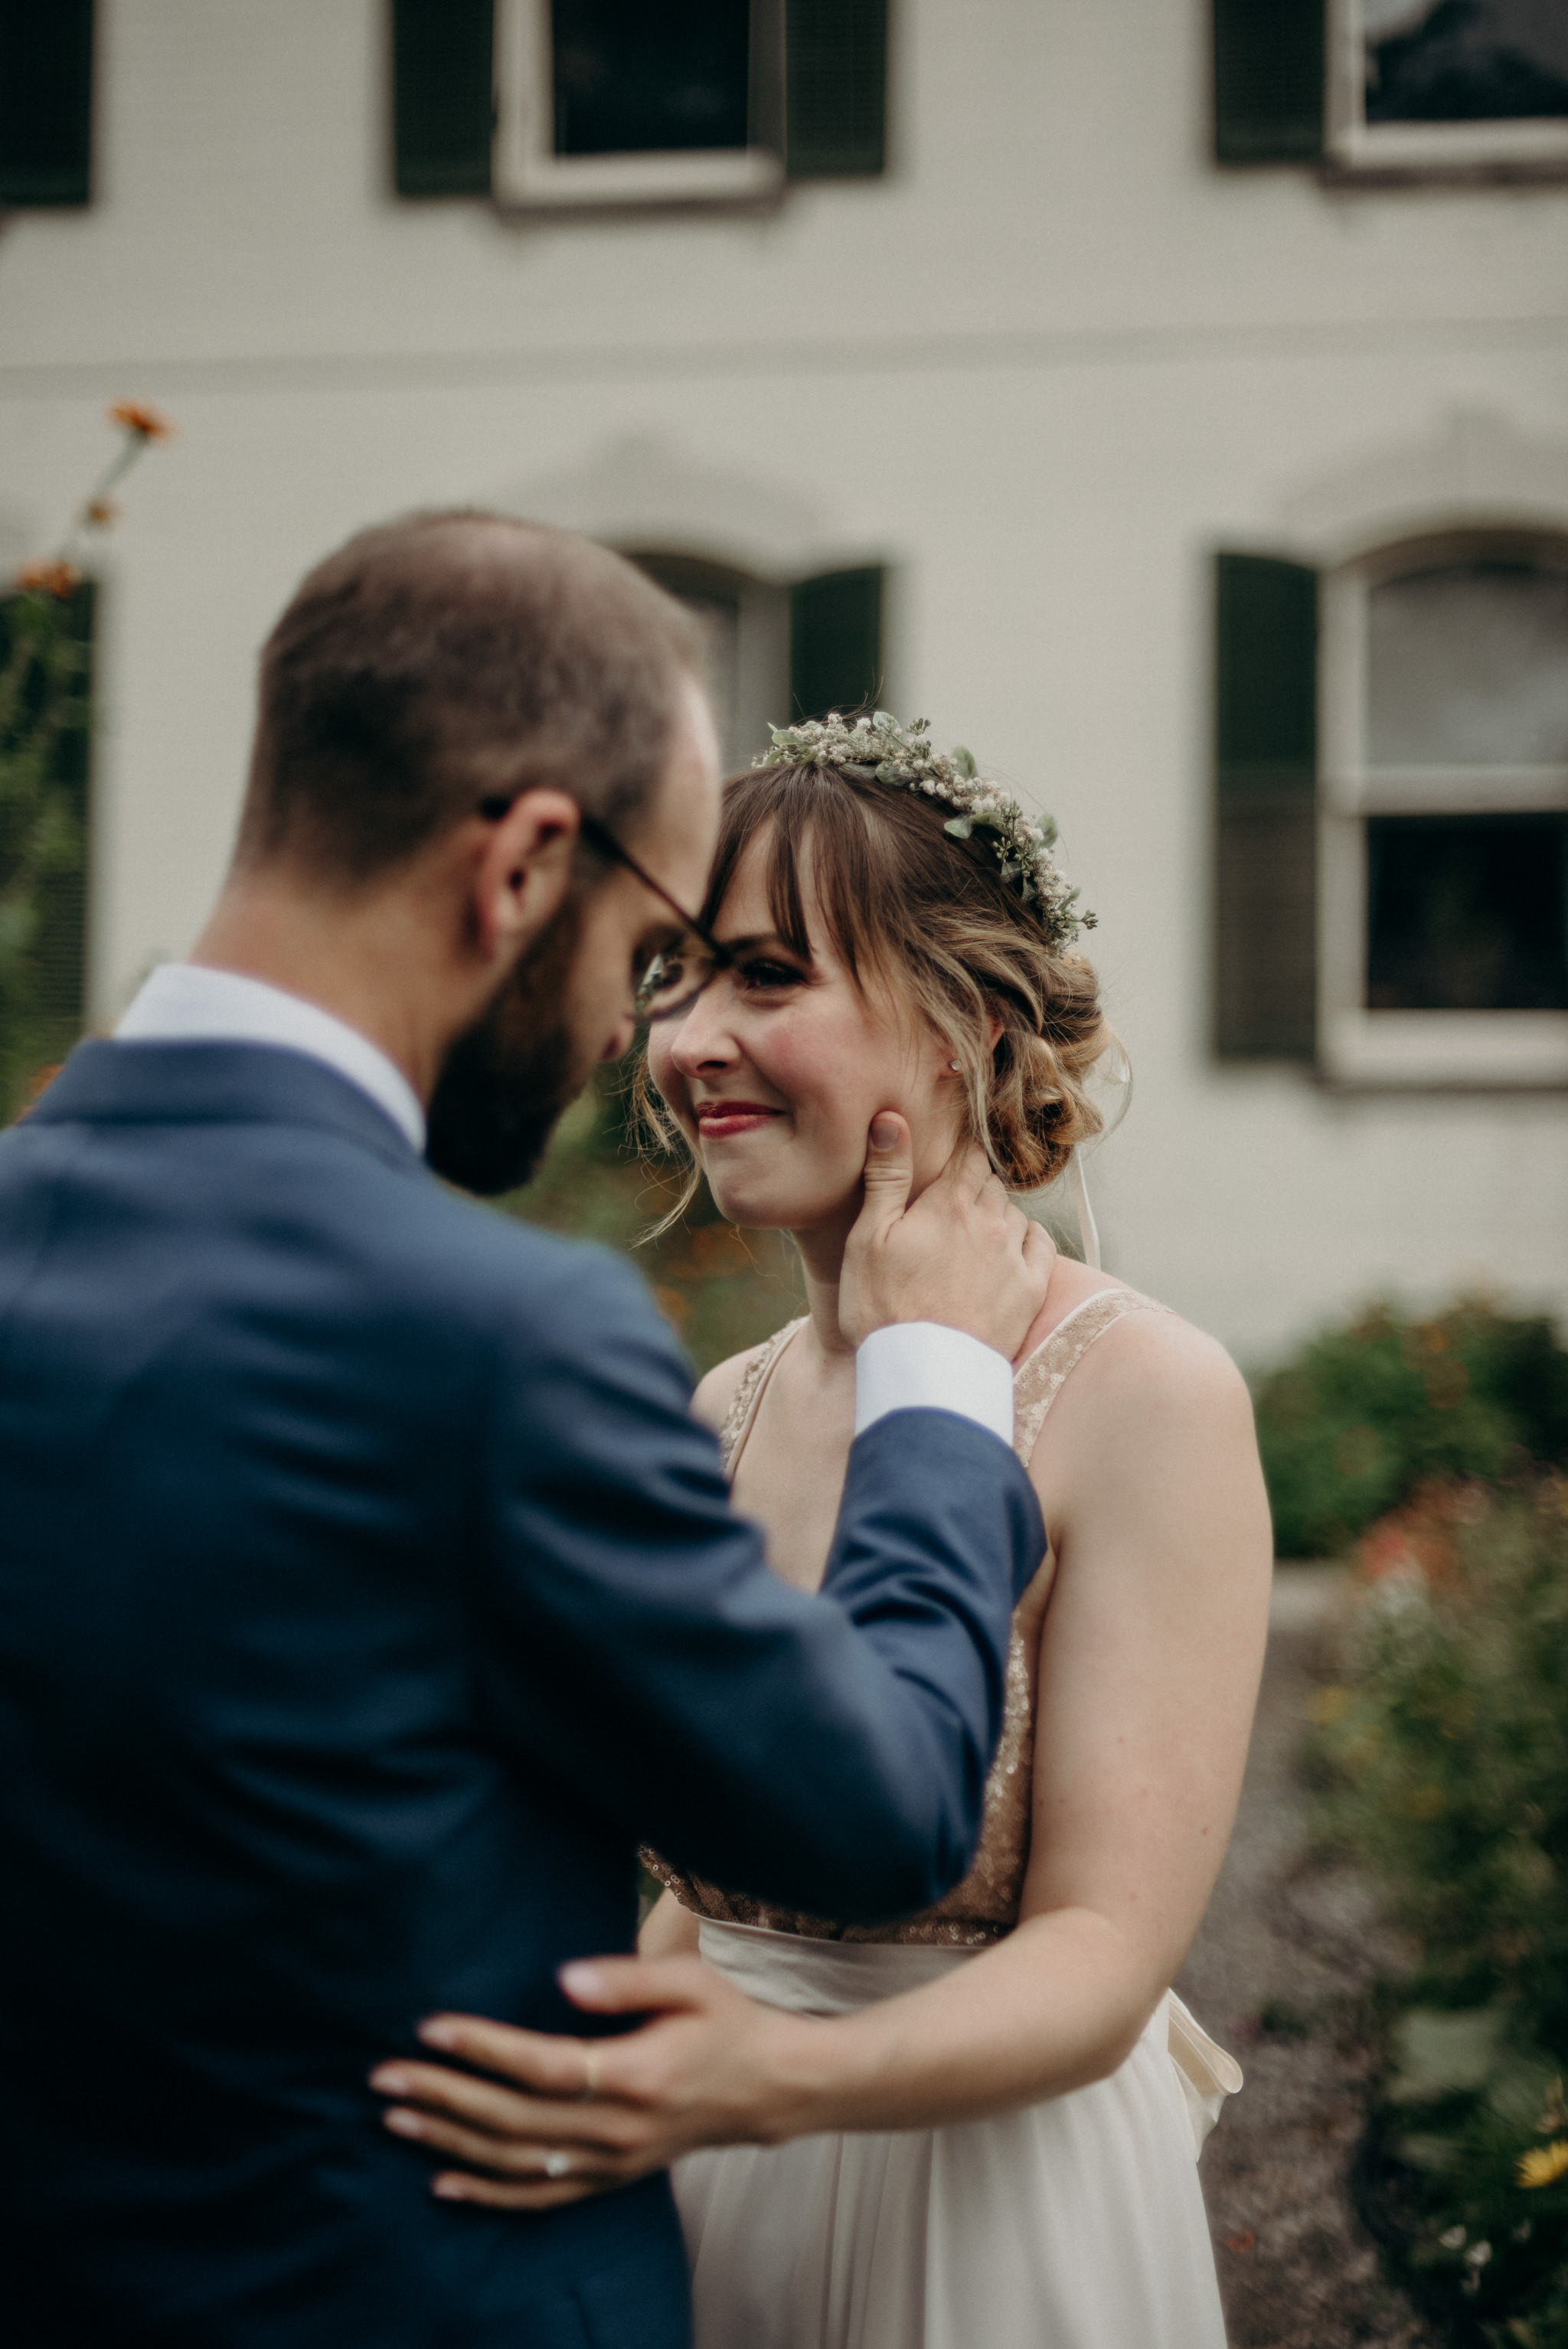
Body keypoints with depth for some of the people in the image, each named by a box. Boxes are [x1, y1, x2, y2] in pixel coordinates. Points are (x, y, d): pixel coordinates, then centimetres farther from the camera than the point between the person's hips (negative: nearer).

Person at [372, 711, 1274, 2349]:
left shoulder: (1144, 1398, -15)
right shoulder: (723, 1410, 3)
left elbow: (1104, 1953, -20)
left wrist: (773, 2079, -35)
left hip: (994, 2205, -5)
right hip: (707, 2211, 5)